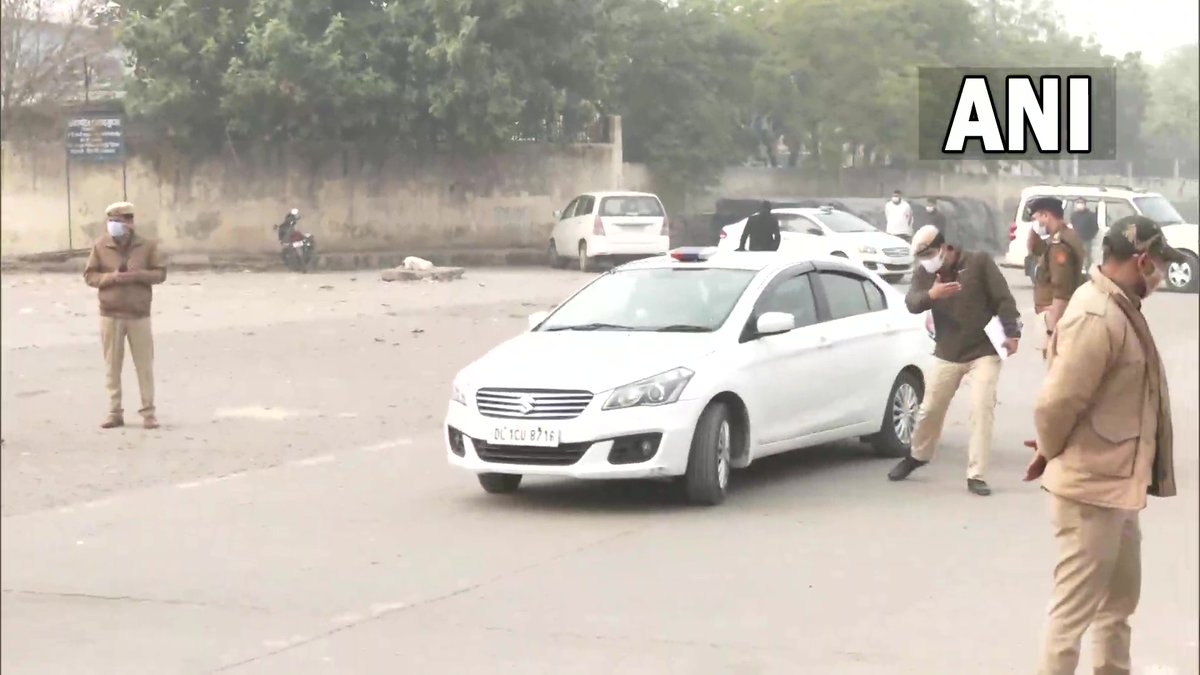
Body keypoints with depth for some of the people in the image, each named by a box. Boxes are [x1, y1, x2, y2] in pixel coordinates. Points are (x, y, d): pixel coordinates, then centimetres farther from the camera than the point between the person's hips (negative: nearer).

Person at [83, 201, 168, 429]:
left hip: (139, 315, -1)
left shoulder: (147, 245, -3)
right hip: (110, 315, 1)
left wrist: (138, 275, -18)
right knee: (113, 366, 6)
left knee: (145, 365, 2)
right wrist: (111, 277, -17)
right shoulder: (100, 246, -2)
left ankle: (148, 412, 10)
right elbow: (89, 275, 1)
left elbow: (161, 273, 0)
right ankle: (115, 412, 13)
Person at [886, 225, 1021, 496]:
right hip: (947, 354, 4)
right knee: (930, 409, 13)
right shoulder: (925, 272, 0)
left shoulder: (978, 262, -10)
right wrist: (931, 295, -36)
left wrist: (1011, 333, -18)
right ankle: (917, 456, 39)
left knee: (982, 409, -13)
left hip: (983, 351, -4)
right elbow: (911, 303, -15)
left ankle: (976, 475, -10)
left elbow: (1003, 299, -10)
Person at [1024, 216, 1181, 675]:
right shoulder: (1097, 318, -25)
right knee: (1075, 608, -2)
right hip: (1090, 487, -10)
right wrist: (1051, 454, -8)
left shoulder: (1117, 307, 8)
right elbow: (1056, 403, -26)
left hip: (1117, 485, 10)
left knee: (1119, 599, 23)